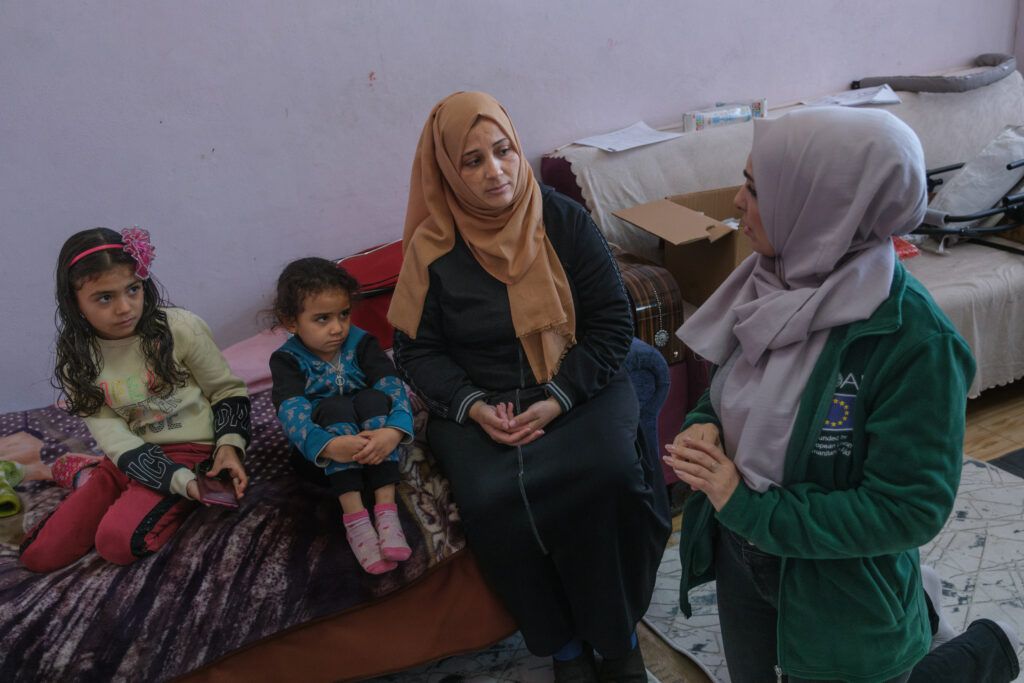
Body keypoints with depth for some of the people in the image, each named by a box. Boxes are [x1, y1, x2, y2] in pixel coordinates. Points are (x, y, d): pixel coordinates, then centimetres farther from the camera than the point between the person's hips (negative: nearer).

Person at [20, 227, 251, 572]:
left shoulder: (181, 328, -12)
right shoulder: (77, 360, -4)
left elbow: (228, 391, -2)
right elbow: (113, 437, -12)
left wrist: (229, 445, -21)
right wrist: (180, 480, -27)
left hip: (191, 450, -4)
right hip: (129, 460, 4)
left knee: (118, 542, -28)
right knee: (39, 553, -1)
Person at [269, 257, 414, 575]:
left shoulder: (361, 343, -6)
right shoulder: (287, 359, -10)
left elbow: (392, 388, -20)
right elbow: (292, 413, -27)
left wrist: (393, 431, -43)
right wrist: (328, 446, -49)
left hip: (371, 446, 2)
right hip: (319, 457, -1)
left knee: (371, 399, -28)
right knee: (335, 407, -30)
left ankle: (386, 508, -32)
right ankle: (354, 516, -34)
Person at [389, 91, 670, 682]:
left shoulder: (565, 221, -2)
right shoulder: (433, 246, -1)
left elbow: (612, 321, -3)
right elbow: (417, 349, 3)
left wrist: (558, 400, -14)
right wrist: (473, 406, -14)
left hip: (579, 388, 0)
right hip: (478, 405, 1)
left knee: (607, 475, -30)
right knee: (491, 501, -28)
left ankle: (619, 635, -4)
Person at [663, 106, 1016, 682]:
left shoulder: (914, 341, -27)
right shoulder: (774, 284, -9)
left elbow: (910, 510, -24)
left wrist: (750, 508, -25)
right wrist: (704, 426, -14)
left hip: (839, 591, -6)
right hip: (739, 557, 6)